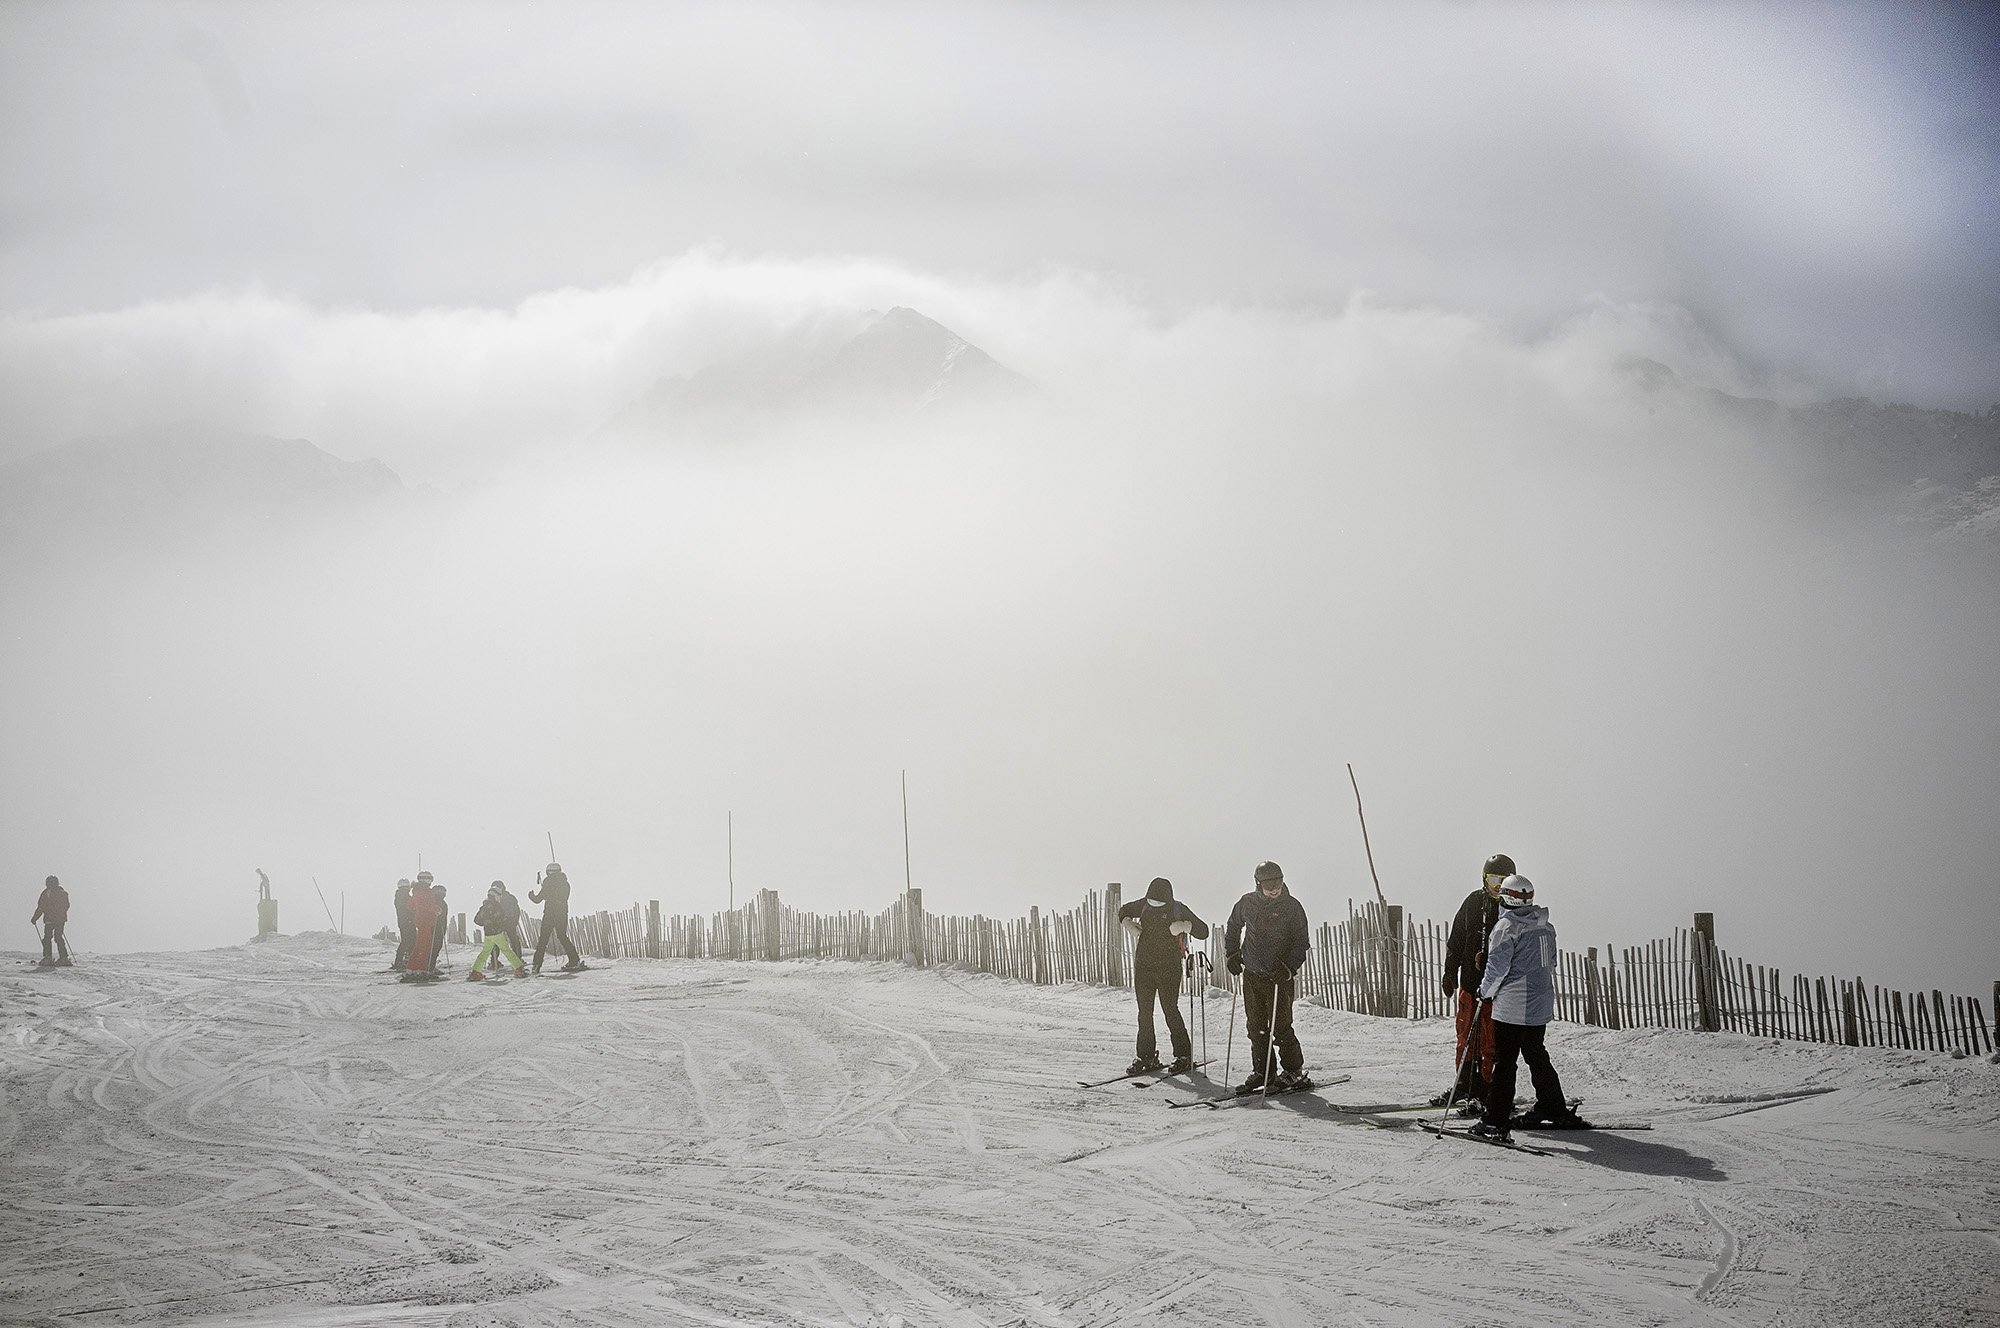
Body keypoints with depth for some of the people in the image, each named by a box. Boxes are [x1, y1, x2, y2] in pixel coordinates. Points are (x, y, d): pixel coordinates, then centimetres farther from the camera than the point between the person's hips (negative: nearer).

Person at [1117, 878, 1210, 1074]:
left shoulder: (1178, 910, -7)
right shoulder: (1144, 905, 4)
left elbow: (1203, 931, -7)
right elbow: (1124, 912, 23)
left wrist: (1184, 925, -24)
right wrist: (1130, 926, 3)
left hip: (1169, 968, -4)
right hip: (1143, 967, 4)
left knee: (1170, 1010, -8)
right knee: (1144, 1012, 6)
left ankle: (1184, 1056, 0)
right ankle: (1146, 1056, 15)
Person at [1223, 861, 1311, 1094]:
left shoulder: (1292, 907, -7)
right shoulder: (1247, 903, 3)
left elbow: (1301, 942, -6)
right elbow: (1233, 926, 22)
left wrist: (1288, 968, -18)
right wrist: (1232, 954, 14)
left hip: (1279, 977, -4)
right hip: (1251, 974, 4)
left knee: (1279, 1026, -8)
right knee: (1255, 1026, 7)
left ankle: (1294, 1072, 3)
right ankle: (1261, 1072, 18)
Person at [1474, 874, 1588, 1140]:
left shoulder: (1506, 926, -13)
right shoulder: (1546, 926, 9)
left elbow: (1497, 966, -14)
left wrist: (1486, 994, 2)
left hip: (1511, 1007, -7)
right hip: (1541, 1006, 7)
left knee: (1504, 1061, -5)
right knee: (1537, 1057, 21)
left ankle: (1496, 1121, -8)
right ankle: (1555, 1111, 30)